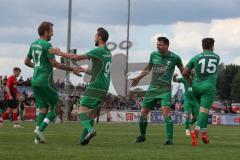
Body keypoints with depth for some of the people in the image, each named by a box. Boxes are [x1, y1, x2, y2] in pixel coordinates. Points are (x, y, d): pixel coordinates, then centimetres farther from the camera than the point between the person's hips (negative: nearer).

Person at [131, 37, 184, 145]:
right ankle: (142, 136, 26)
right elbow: (148, 68, 21)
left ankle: (170, 139, -20)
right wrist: (138, 78, 23)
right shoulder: (154, 55, 5)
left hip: (165, 90, -5)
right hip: (152, 88, 5)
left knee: (166, 111, -21)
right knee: (144, 111, 6)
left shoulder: (174, 58, -6)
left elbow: (183, 71, 7)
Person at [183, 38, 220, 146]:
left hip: (196, 86, 3)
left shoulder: (196, 58, 5)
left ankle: (204, 132, 13)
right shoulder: (217, 57, 10)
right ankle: (196, 131, -33)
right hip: (209, 86, -3)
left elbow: (185, 73, 3)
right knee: (204, 110, -10)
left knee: (203, 108, 23)